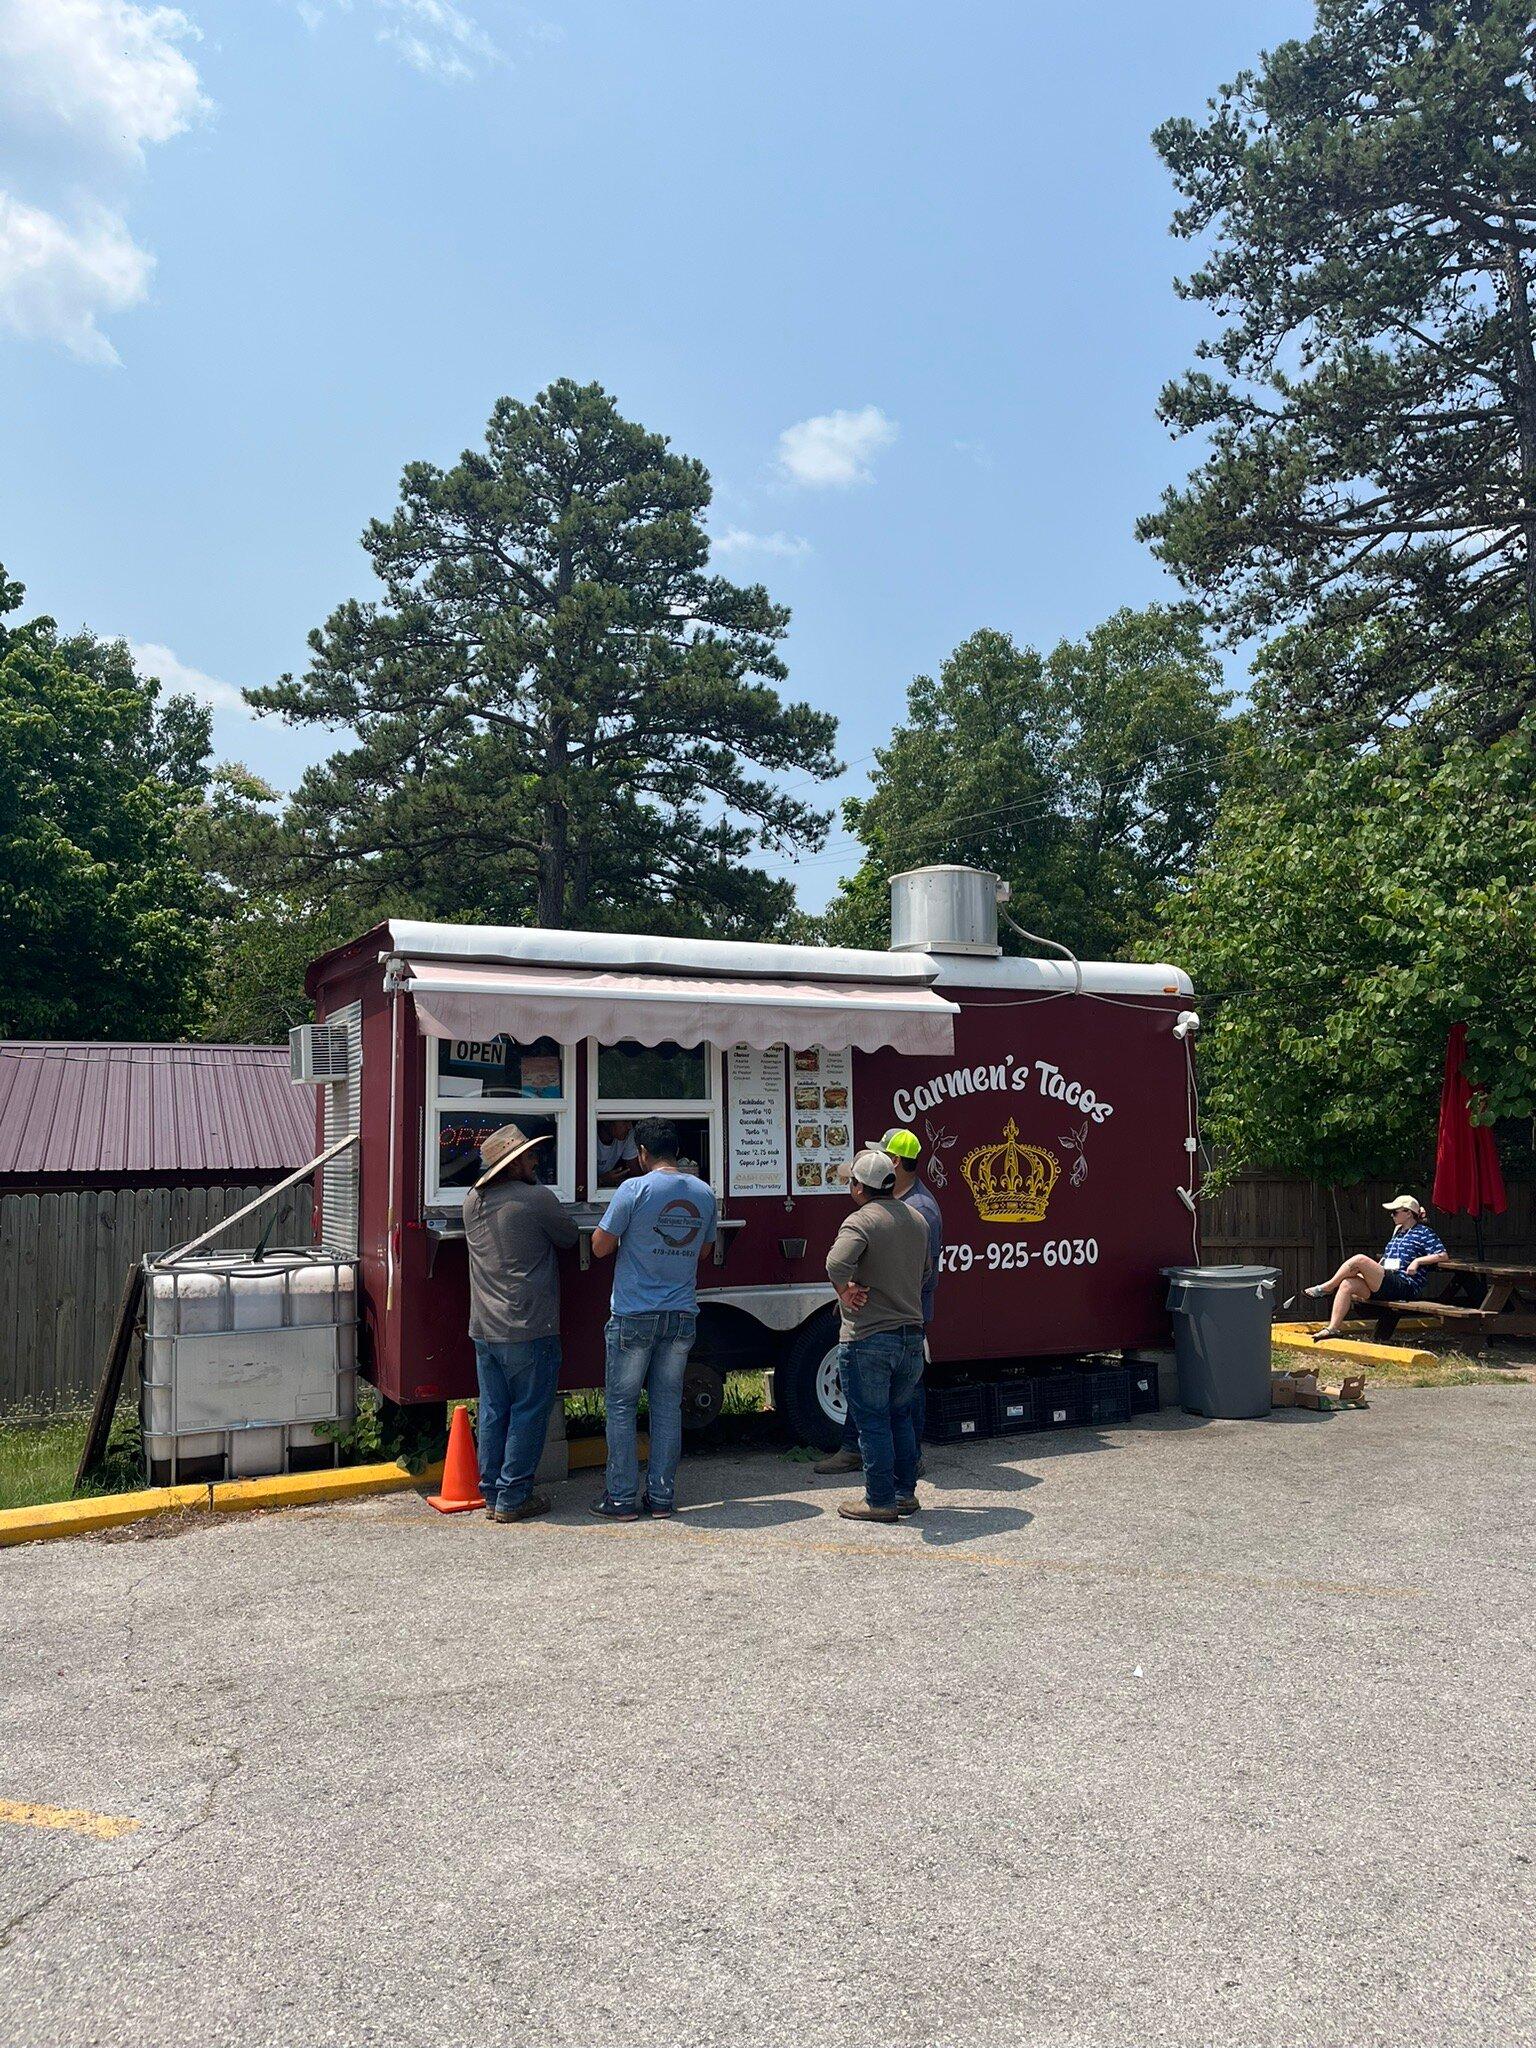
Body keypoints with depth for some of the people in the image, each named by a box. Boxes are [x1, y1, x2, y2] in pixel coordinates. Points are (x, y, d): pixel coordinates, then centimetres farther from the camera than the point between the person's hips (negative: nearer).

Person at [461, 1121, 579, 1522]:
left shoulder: (472, 1201, 7)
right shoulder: (537, 1198, -12)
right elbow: (568, 1239, 3)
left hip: (484, 1330, 7)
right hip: (529, 1328, -7)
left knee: (492, 1412, 13)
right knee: (528, 1412, 3)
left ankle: (492, 1493, 19)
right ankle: (512, 1498, 6)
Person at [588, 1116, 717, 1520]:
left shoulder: (635, 1189, -12)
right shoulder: (704, 1193, 4)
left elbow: (601, 1247, -6)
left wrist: (610, 1218, 11)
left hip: (634, 1315, -4)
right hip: (682, 1315, 5)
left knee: (621, 1404, 6)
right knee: (668, 1405, 11)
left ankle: (622, 1498, 9)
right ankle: (661, 1496, 15)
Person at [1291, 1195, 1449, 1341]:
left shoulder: (1424, 1232, 3)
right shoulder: (1398, 1230, 27)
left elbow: (1443, 1255, -6)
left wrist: (1418, 1260, -16)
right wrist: (1375, 1270, 17)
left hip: (1405, 1285, -8)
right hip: (1386, 1284, 8)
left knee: (1359, 1259, -26)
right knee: (1347, 1284, -18)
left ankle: (1325, 1289, -13)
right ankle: (1332, 1328, -24)